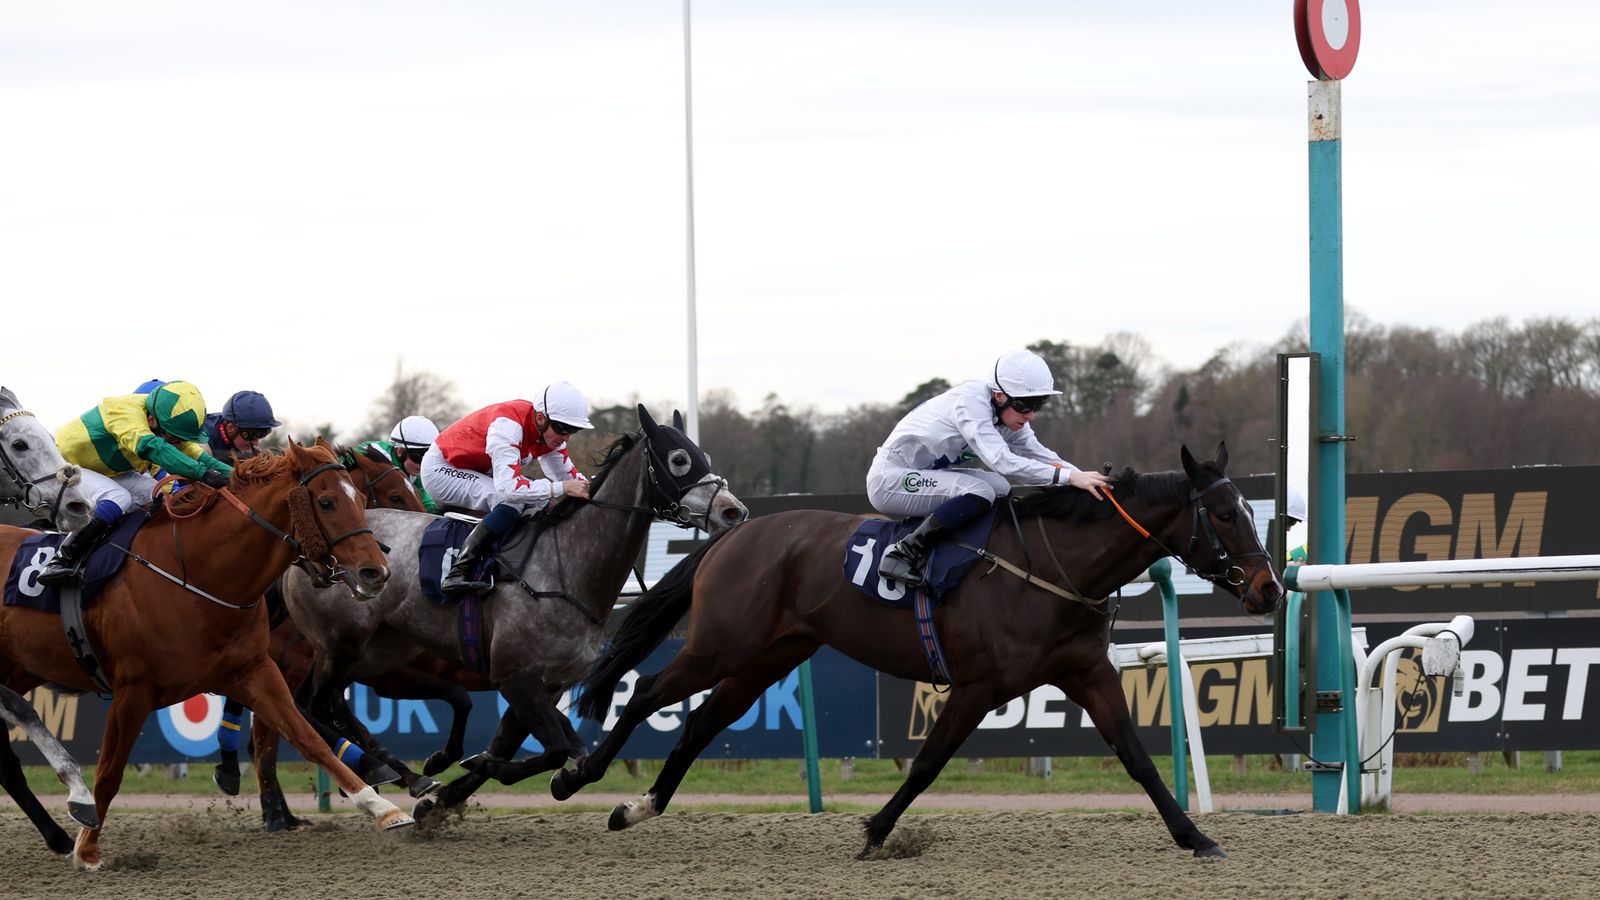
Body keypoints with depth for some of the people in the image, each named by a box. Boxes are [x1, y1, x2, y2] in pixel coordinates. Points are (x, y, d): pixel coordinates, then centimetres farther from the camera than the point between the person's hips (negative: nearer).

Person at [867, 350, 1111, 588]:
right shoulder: (971, 403, -26)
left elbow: (1041, 455, 4)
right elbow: (1002, 461, -36)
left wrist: (1086, 479, -13)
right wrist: (1069, 477, -39)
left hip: (922, 476, 10)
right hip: (888, 479, -10)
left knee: (1000, 488, 2)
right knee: (979, 493, -25)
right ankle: (903, 553, -22)